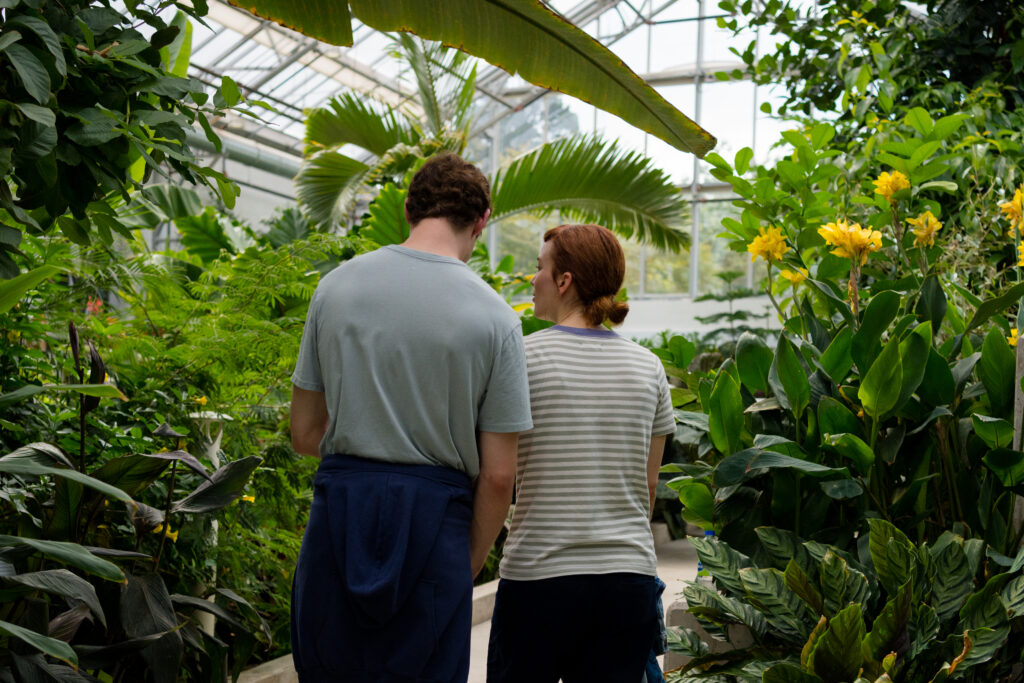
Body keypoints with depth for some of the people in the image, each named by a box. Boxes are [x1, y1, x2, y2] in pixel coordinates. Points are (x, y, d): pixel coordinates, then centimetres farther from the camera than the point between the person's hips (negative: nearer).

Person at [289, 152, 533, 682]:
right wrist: (468, 566, 8)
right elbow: (498, 476, -5)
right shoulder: (493, 316, -5)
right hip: (434, 518, -2)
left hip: (339, 504, 2)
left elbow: (304, 434, 6)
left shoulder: (335, 285, 2)